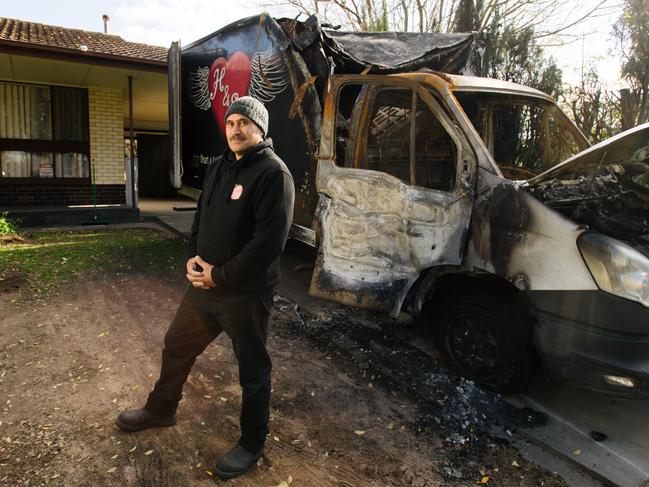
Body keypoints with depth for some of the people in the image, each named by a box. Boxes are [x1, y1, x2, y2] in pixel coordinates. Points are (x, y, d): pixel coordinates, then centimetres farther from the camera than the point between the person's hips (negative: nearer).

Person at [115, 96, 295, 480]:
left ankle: (253, 442, 31)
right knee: (176, 347, 23)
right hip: (205, 283, 8)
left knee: (253, 370, 9)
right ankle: (161, 409, 49)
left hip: (246, 293, -8)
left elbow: (269, 241, -23)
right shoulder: (219, 167, 11)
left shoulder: (273, 173, -16)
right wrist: (194, 256, 1)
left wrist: (220, 277, -18)